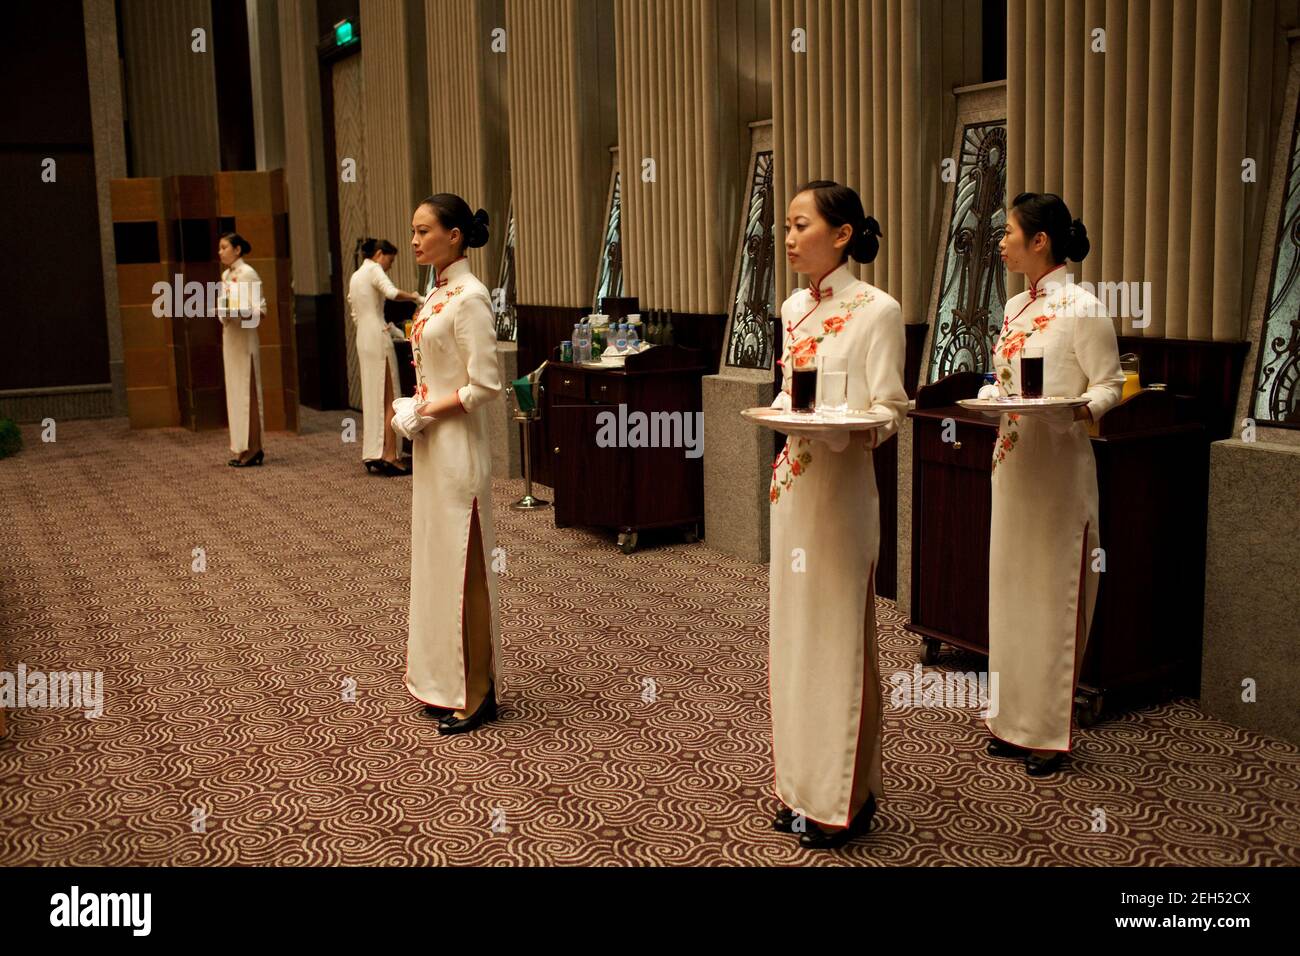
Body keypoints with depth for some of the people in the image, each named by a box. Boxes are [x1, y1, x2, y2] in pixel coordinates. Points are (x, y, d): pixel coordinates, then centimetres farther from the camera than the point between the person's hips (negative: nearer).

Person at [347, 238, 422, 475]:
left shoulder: (355, 277, 20)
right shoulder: (374, 270, -6)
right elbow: (391, 292, -26)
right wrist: (414, 297, -10)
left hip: (363, 338, 9)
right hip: (378, 338, -9)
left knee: (372, 396, 12)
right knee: (389, 399, -7)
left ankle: (372, 455, 13)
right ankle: (389, 455, -10)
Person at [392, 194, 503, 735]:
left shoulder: (469, 298, -15)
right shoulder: (438, 293, 12)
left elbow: (484, 387, -20)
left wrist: (426, 410, -13)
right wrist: (410, 409, 4)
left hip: (458, 447, -9)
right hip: (430, 446, 9)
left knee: (462, 564, -2)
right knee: (436, 557, 14)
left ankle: (475, 694, 10)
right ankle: (445, 681, 25)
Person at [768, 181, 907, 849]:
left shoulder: (877, 310, -9)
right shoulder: (794, 307, 11)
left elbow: (888, 412, -11)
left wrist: (842, 424, -29)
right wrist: (779, 410, -2)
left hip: (841, 488, -7)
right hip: (791, 481, 7)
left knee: (836, 634, 0)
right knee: (792, 629, 12)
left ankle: (840, 800, 13)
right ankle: (799, 785, 25)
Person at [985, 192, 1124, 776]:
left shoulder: (1081, 309, -11)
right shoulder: (1015, 307, 12)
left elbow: (1110, 384, -10)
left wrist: (1079, 409, -27)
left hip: (1058, 468, -8)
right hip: (1012, 463, 8)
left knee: (1051, 593, -1)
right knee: (1010, 589, 12)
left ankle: (1049, 732, 10)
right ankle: (1014, 720, 23)